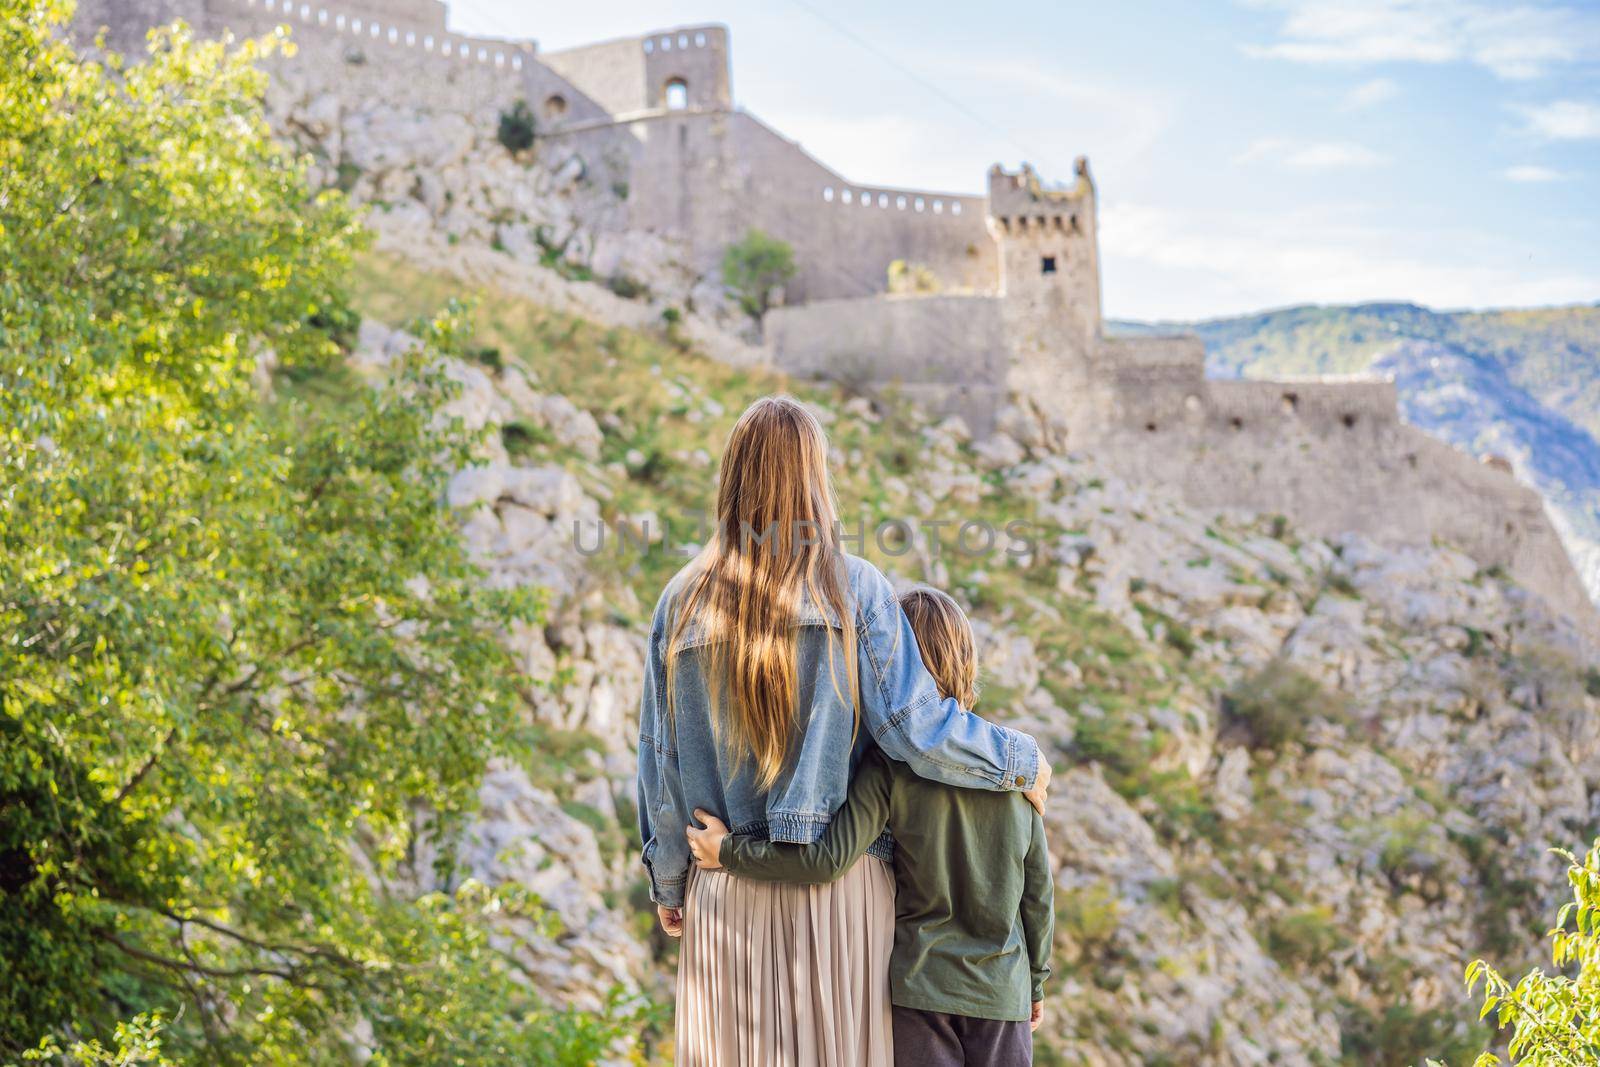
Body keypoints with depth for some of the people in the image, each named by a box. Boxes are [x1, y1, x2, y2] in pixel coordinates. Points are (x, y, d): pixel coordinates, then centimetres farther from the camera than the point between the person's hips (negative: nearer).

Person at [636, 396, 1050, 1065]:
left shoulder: (682, 603, 2)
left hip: (728, 888, 2)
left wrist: (667, 881, 15)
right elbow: (914, 726, -10)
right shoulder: (854, 590, -6)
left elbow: (660, 760, 4)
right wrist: (1021, 761, 5)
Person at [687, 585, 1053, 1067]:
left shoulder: (890, 763, -11)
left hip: (922, 985, -2)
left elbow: (827, 858, -20)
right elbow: (1038, 886, 4)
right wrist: (1037, 980, 16)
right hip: (1003, 989, 2)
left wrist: (730, 852, -7)